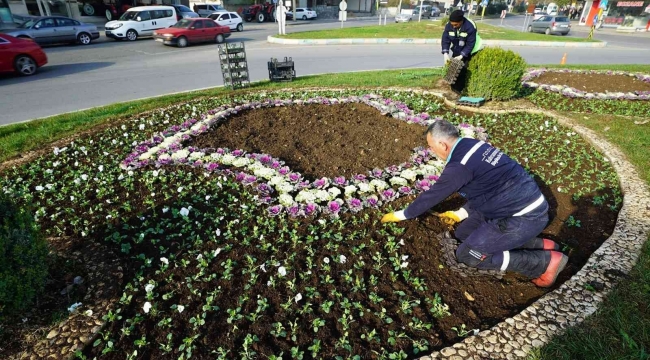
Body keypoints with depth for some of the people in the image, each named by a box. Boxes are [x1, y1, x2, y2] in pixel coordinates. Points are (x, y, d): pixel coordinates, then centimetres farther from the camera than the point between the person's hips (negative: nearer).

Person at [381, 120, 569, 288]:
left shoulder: (459, 165, -23)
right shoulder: (472, 146, 5)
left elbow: (431, 196, -12)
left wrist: (400, 215, 2)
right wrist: (461, 213, 22)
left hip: (524, 217, -9)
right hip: (523, 204, 9)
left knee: (467, 254, -4)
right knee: (463, 232, 13)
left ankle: (545, 261, 2)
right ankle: (537, 244, 14)